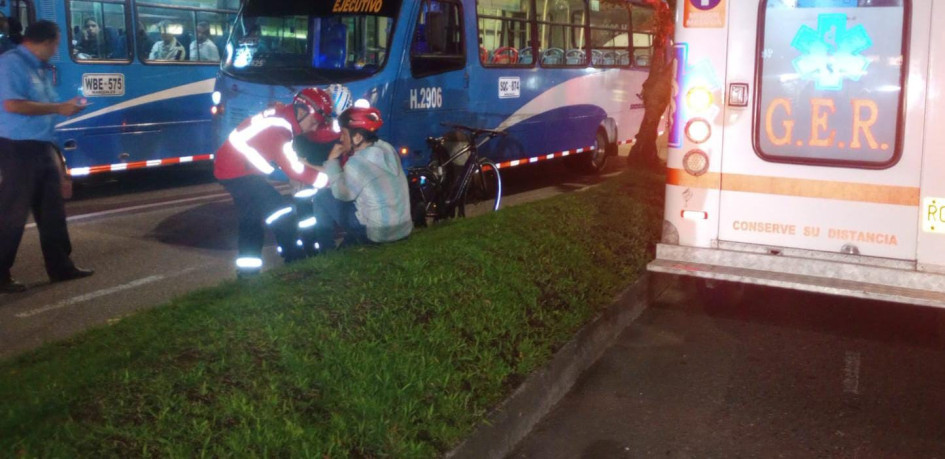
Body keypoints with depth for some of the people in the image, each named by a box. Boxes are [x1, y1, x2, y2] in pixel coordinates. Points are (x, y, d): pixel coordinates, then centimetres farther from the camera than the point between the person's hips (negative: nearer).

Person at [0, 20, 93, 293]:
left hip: (43, 147, 9)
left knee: (52, 211, 13)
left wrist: (65, 107, 6)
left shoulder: (42, 69, 15)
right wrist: (58, 108, -18)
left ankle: (60, 266, 21)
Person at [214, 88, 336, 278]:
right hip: (238, 171, -10)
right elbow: (294, 169, -27)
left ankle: (247, 266, 24)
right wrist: (325, 178, -23)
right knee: (282, 213, -10)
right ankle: (295, 257, 1)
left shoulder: (283, 115, -1)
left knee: (251, 218, 18)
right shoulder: (278, 128, -27)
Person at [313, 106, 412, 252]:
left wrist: (332, 161, -6)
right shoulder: (387, 148, 4)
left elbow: (342, 193, -10)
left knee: (322, 196, 1)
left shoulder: (357, 163, -20)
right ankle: (348, 245, 37)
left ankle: (326, 252, 11)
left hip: (377, 234, -8)